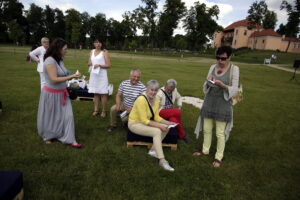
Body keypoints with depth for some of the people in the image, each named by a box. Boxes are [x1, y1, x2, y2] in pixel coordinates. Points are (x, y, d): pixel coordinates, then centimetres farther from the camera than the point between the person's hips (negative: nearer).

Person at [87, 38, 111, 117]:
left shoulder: (105, 52, -2)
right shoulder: (92, 51, 14)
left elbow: (108, 65, -6)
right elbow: (89, 63, 19)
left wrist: (99, 65, -19)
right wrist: (90, 64, -4)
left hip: (102, 75, -5)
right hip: (93, 74, 5)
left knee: (103, 93, -3)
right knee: (95, 93, 9)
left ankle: (104, 111, 6)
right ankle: (96, 110, 17)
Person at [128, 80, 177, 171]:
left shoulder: (156, 100, -2)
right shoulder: (141, 100, -26)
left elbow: (156, 117, 4)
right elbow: (144, 120, -25)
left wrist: (168, 123, -9)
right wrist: (159, 126, -26)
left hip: (146, 122, 8)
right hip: (135, 123, -8)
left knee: (166, 128, -8)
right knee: (157, 132, -28)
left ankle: (153, 150, -1)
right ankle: (162, 160, -24)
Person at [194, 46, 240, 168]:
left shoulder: (234, 69, -8)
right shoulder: (212, 67, 4)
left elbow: (234, 90, -11)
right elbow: (206, 86, 7)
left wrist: (222, 85, -26)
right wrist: (208, 82, -16)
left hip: (223, 104, -4)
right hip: (209, 103, 5)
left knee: (220, 133, 4)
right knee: (206, 129, 15)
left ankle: (218, 157, 21)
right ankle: (205, 150, 34)